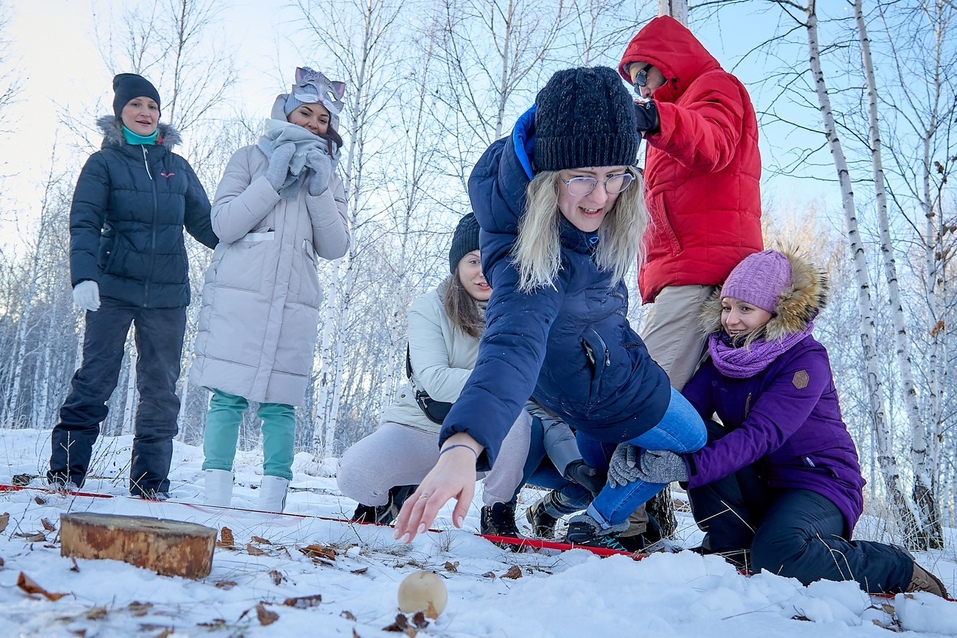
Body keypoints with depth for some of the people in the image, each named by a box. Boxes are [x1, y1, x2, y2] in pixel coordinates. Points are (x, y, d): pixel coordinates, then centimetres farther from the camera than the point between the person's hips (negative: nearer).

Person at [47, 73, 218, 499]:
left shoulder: (178, 167, 15)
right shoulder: (104, 163, 5)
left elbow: (203, 222, 17)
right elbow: (84, 223, -5)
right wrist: (83, 276, -20)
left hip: (168, 292, 3)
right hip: (114, 287, -3)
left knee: (161, 389, 3)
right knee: (95, 379, -6)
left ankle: (150, 481, 10)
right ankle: (64, 471, 2)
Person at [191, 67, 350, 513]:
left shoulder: (328, 178, 19)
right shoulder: (250, 159, 12)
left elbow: (334, 247, 6)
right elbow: (224, 223, -1)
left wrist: (319, 189, -5)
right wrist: (272, 180, -7)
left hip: (294, 304, 2)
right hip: (238, 296, -2)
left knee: (279, 403, -2)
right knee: (228, 396, -6)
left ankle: (272, 500, 1)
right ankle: (215, 497, -1)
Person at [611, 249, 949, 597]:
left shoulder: (806, 360, -18)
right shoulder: (722, 353, 0)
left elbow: (761, 434, -32)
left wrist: (687, 466, -46)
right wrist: (638, 449, -36)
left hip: (819, 483, -5)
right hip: (759, 484, 5)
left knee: (777, 555, -33)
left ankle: (901, 570, -6)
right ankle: (735, 547, -10)